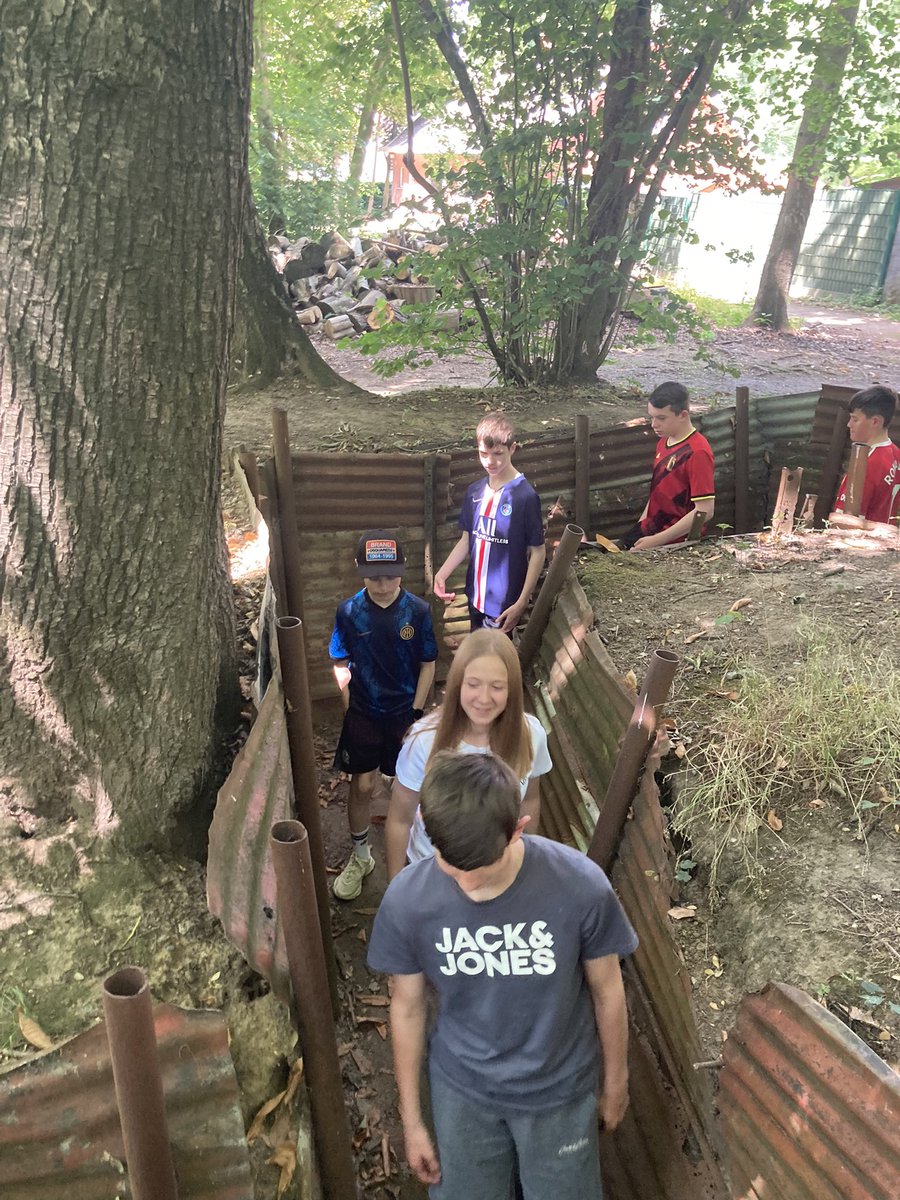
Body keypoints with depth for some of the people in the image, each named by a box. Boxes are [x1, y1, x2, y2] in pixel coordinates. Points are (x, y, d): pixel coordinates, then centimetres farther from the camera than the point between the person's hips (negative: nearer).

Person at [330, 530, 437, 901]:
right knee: (362, 786, 8)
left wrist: (416, 713, -7)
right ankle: (360, 856, 28)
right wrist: (351, 710, -4)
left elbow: (427, 665, -5)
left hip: (406, 713, 0)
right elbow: (341, 665, -1)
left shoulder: (417, 610, -13)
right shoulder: (348, 612, -11)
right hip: (363, 716, 0)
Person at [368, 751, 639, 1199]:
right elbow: (407, 1008, -8)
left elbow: (606, 991, -11)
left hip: (558, 1089, 0)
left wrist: (616, 1080, 4)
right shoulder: (406, 899, -26)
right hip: (462, 1090, 1)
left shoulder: (581, 886, -30)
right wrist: (411, 1118, 2)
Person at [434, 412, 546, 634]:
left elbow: (537, 552, -13)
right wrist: (441, 574, -4)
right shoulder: (475, 492, 2)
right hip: (476, 596, 6)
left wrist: (521, 603, -17)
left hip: (504, 602, -6)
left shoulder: (525, 496, -17)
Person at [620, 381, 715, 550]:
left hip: (675, 542, -8)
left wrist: (655, 541, -23)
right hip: (649, 529, 8)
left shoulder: (697, 452, -18)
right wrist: (639, 526, 8)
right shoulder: (664, 442, 9)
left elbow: (704, 510, -22)